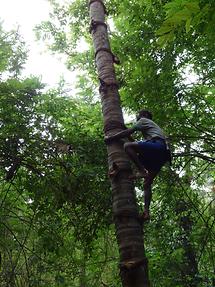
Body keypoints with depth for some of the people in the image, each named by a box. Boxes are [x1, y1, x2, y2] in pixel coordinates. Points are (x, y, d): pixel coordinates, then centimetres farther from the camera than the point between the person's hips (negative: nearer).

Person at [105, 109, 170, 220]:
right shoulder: (152, 127, 43)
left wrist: (110, 138, 8)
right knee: (147, 184, 6)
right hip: (164, 153, 9)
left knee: (127, 146, -20)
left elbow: (128, 132, 6)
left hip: (158, 145, -9)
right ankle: (146, 211, -3)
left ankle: (141, 171, -27)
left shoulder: (144, 120, 17)